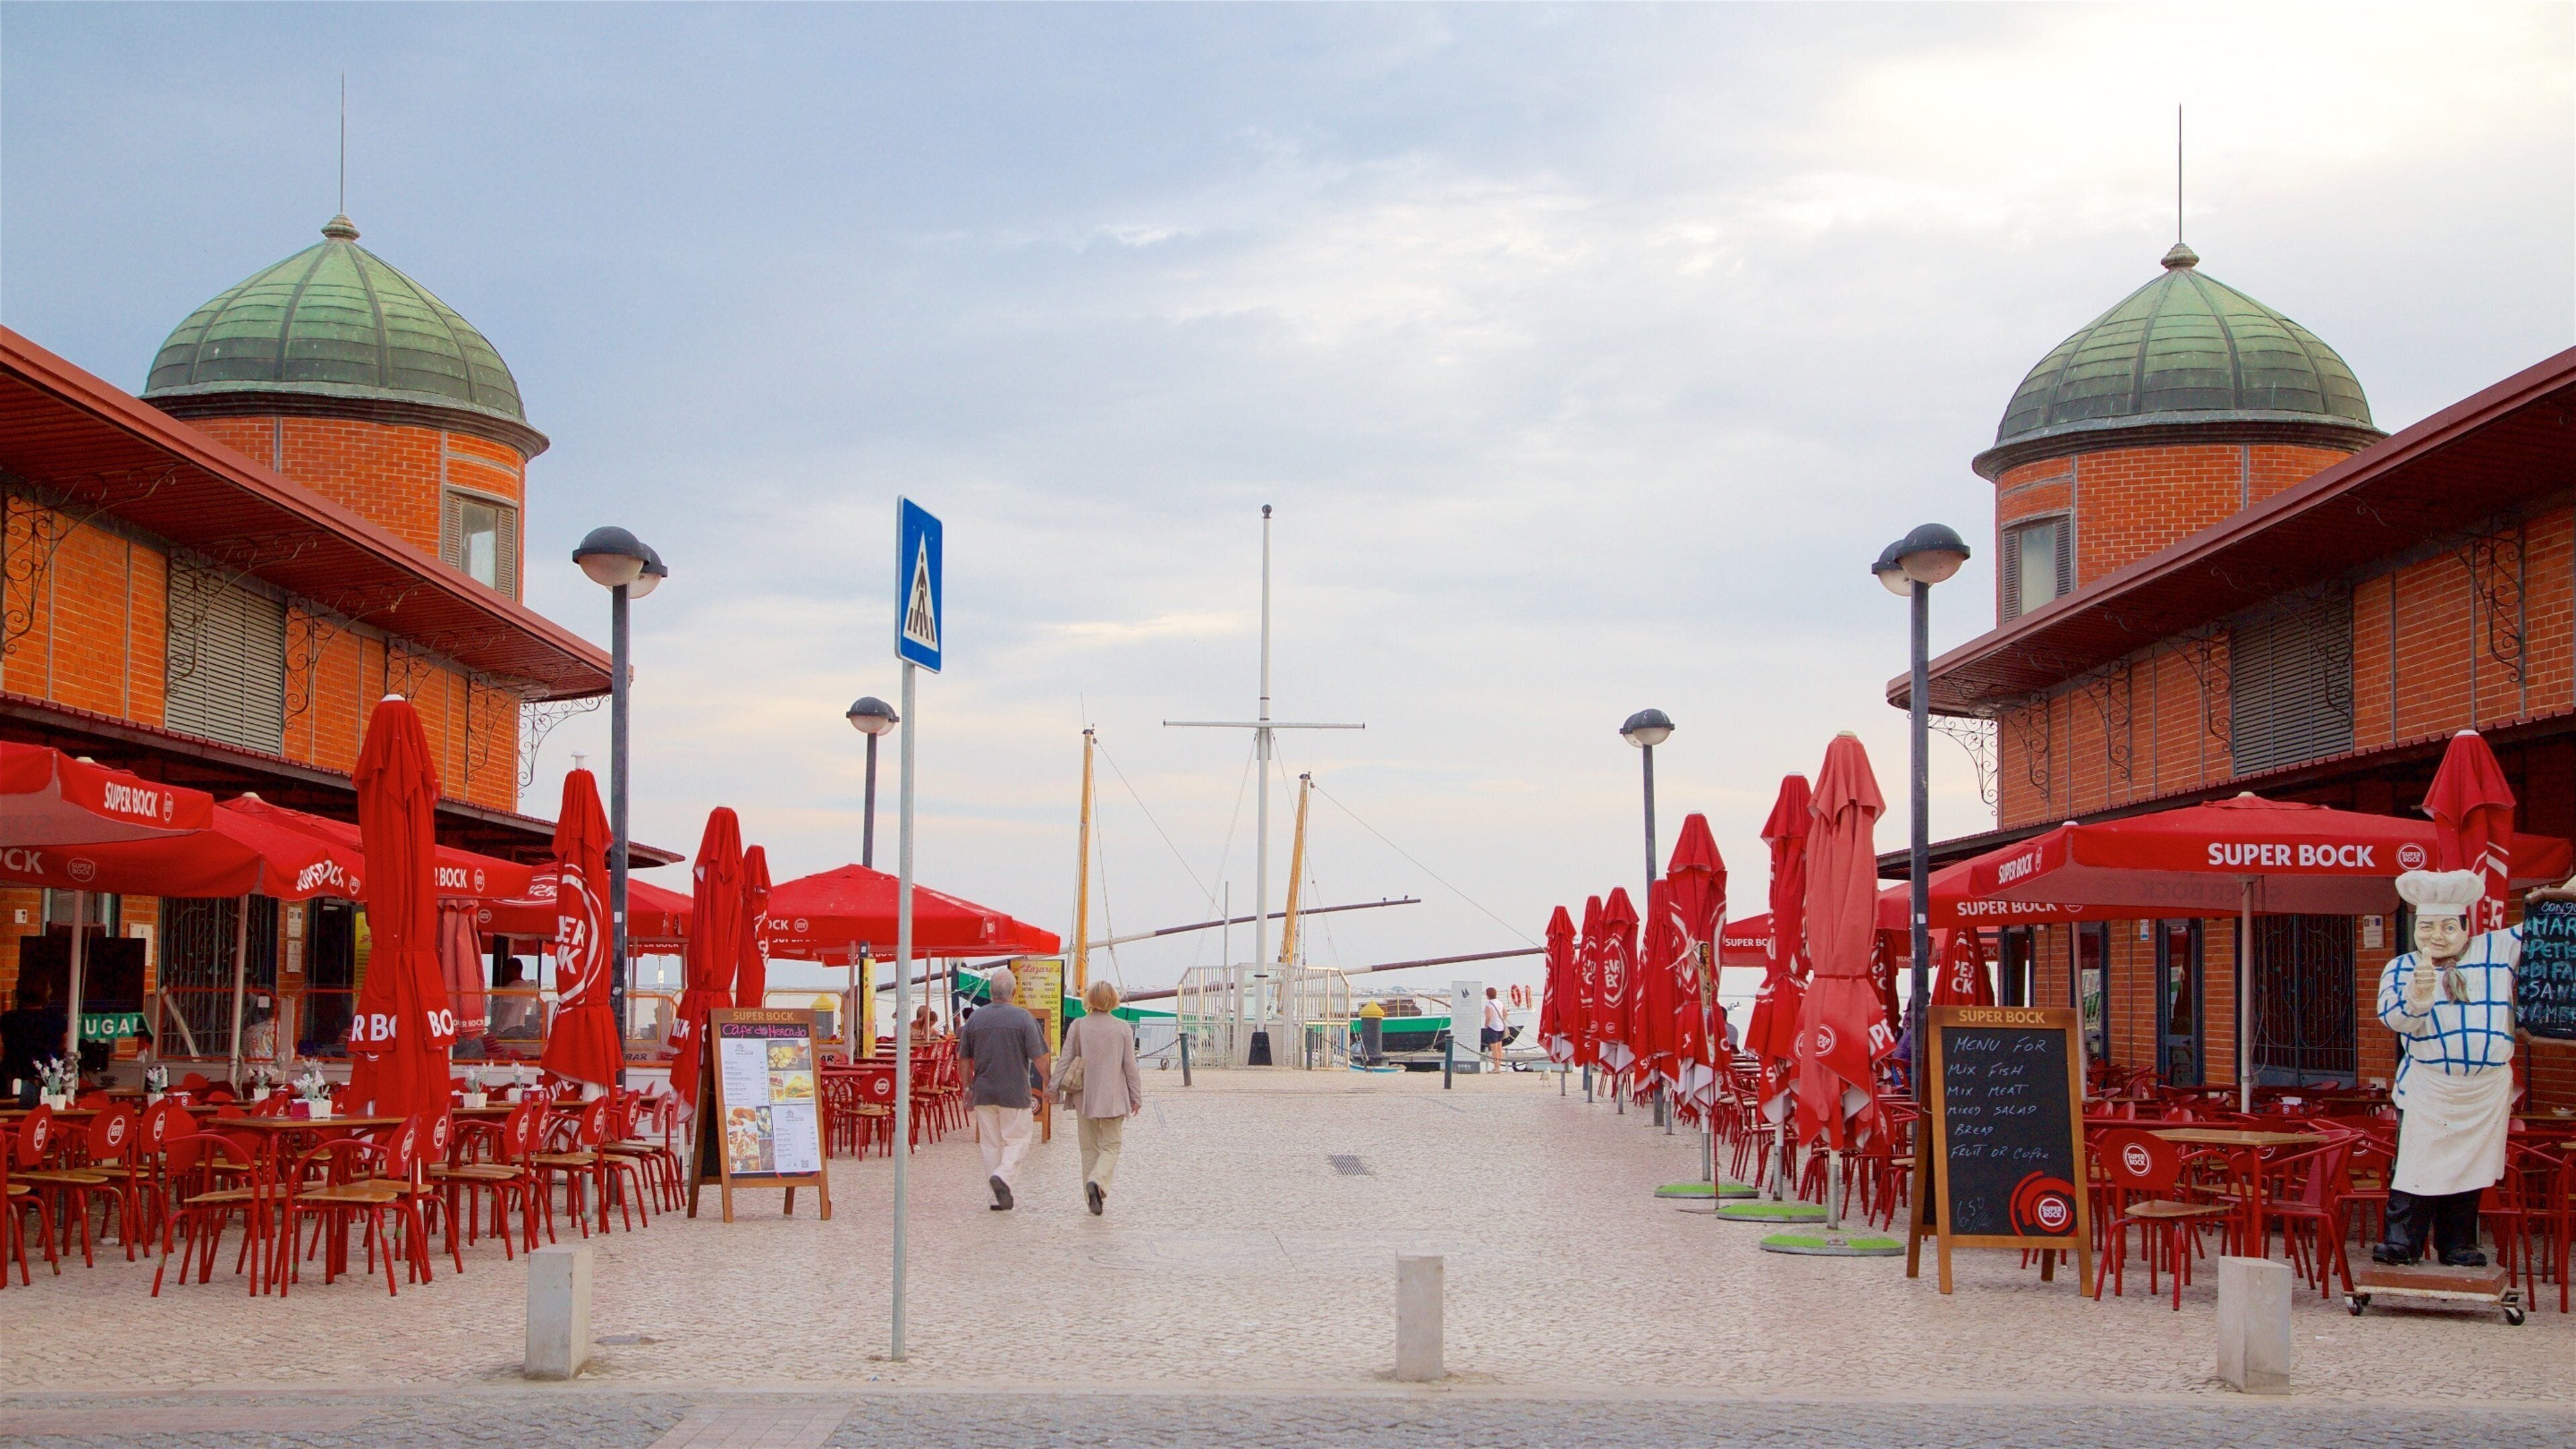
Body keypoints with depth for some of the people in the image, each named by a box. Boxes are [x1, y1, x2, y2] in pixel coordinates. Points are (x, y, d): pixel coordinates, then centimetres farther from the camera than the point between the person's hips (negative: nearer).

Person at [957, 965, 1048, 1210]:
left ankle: (998, 1197, 11)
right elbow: (1038, 1057, -9)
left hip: (983, 1092, 3)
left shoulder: (975, 1018, 3)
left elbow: (964, 1058, 9)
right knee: (1017, 1140, 6)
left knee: (990, 1144, 10)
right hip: (1015, 1092, -3)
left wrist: (968, 1087, 21)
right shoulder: (1023, 1017, -8)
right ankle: (1003, 1176, -18)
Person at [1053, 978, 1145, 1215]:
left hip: (1083, 1097, 2)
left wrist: (1055, 1087, 8)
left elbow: (1065, 1060, -2)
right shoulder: (1123, 1029, -5)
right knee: (1111, 1146, 6)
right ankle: (1098, 1180, -21)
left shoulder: (1077, 1027, -3)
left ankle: (1093, 1198, 12)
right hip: (1113, 1098, -2)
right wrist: (1136, 1096, 7)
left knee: (1089, 1147, 13)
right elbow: (1130, 1066, -2)